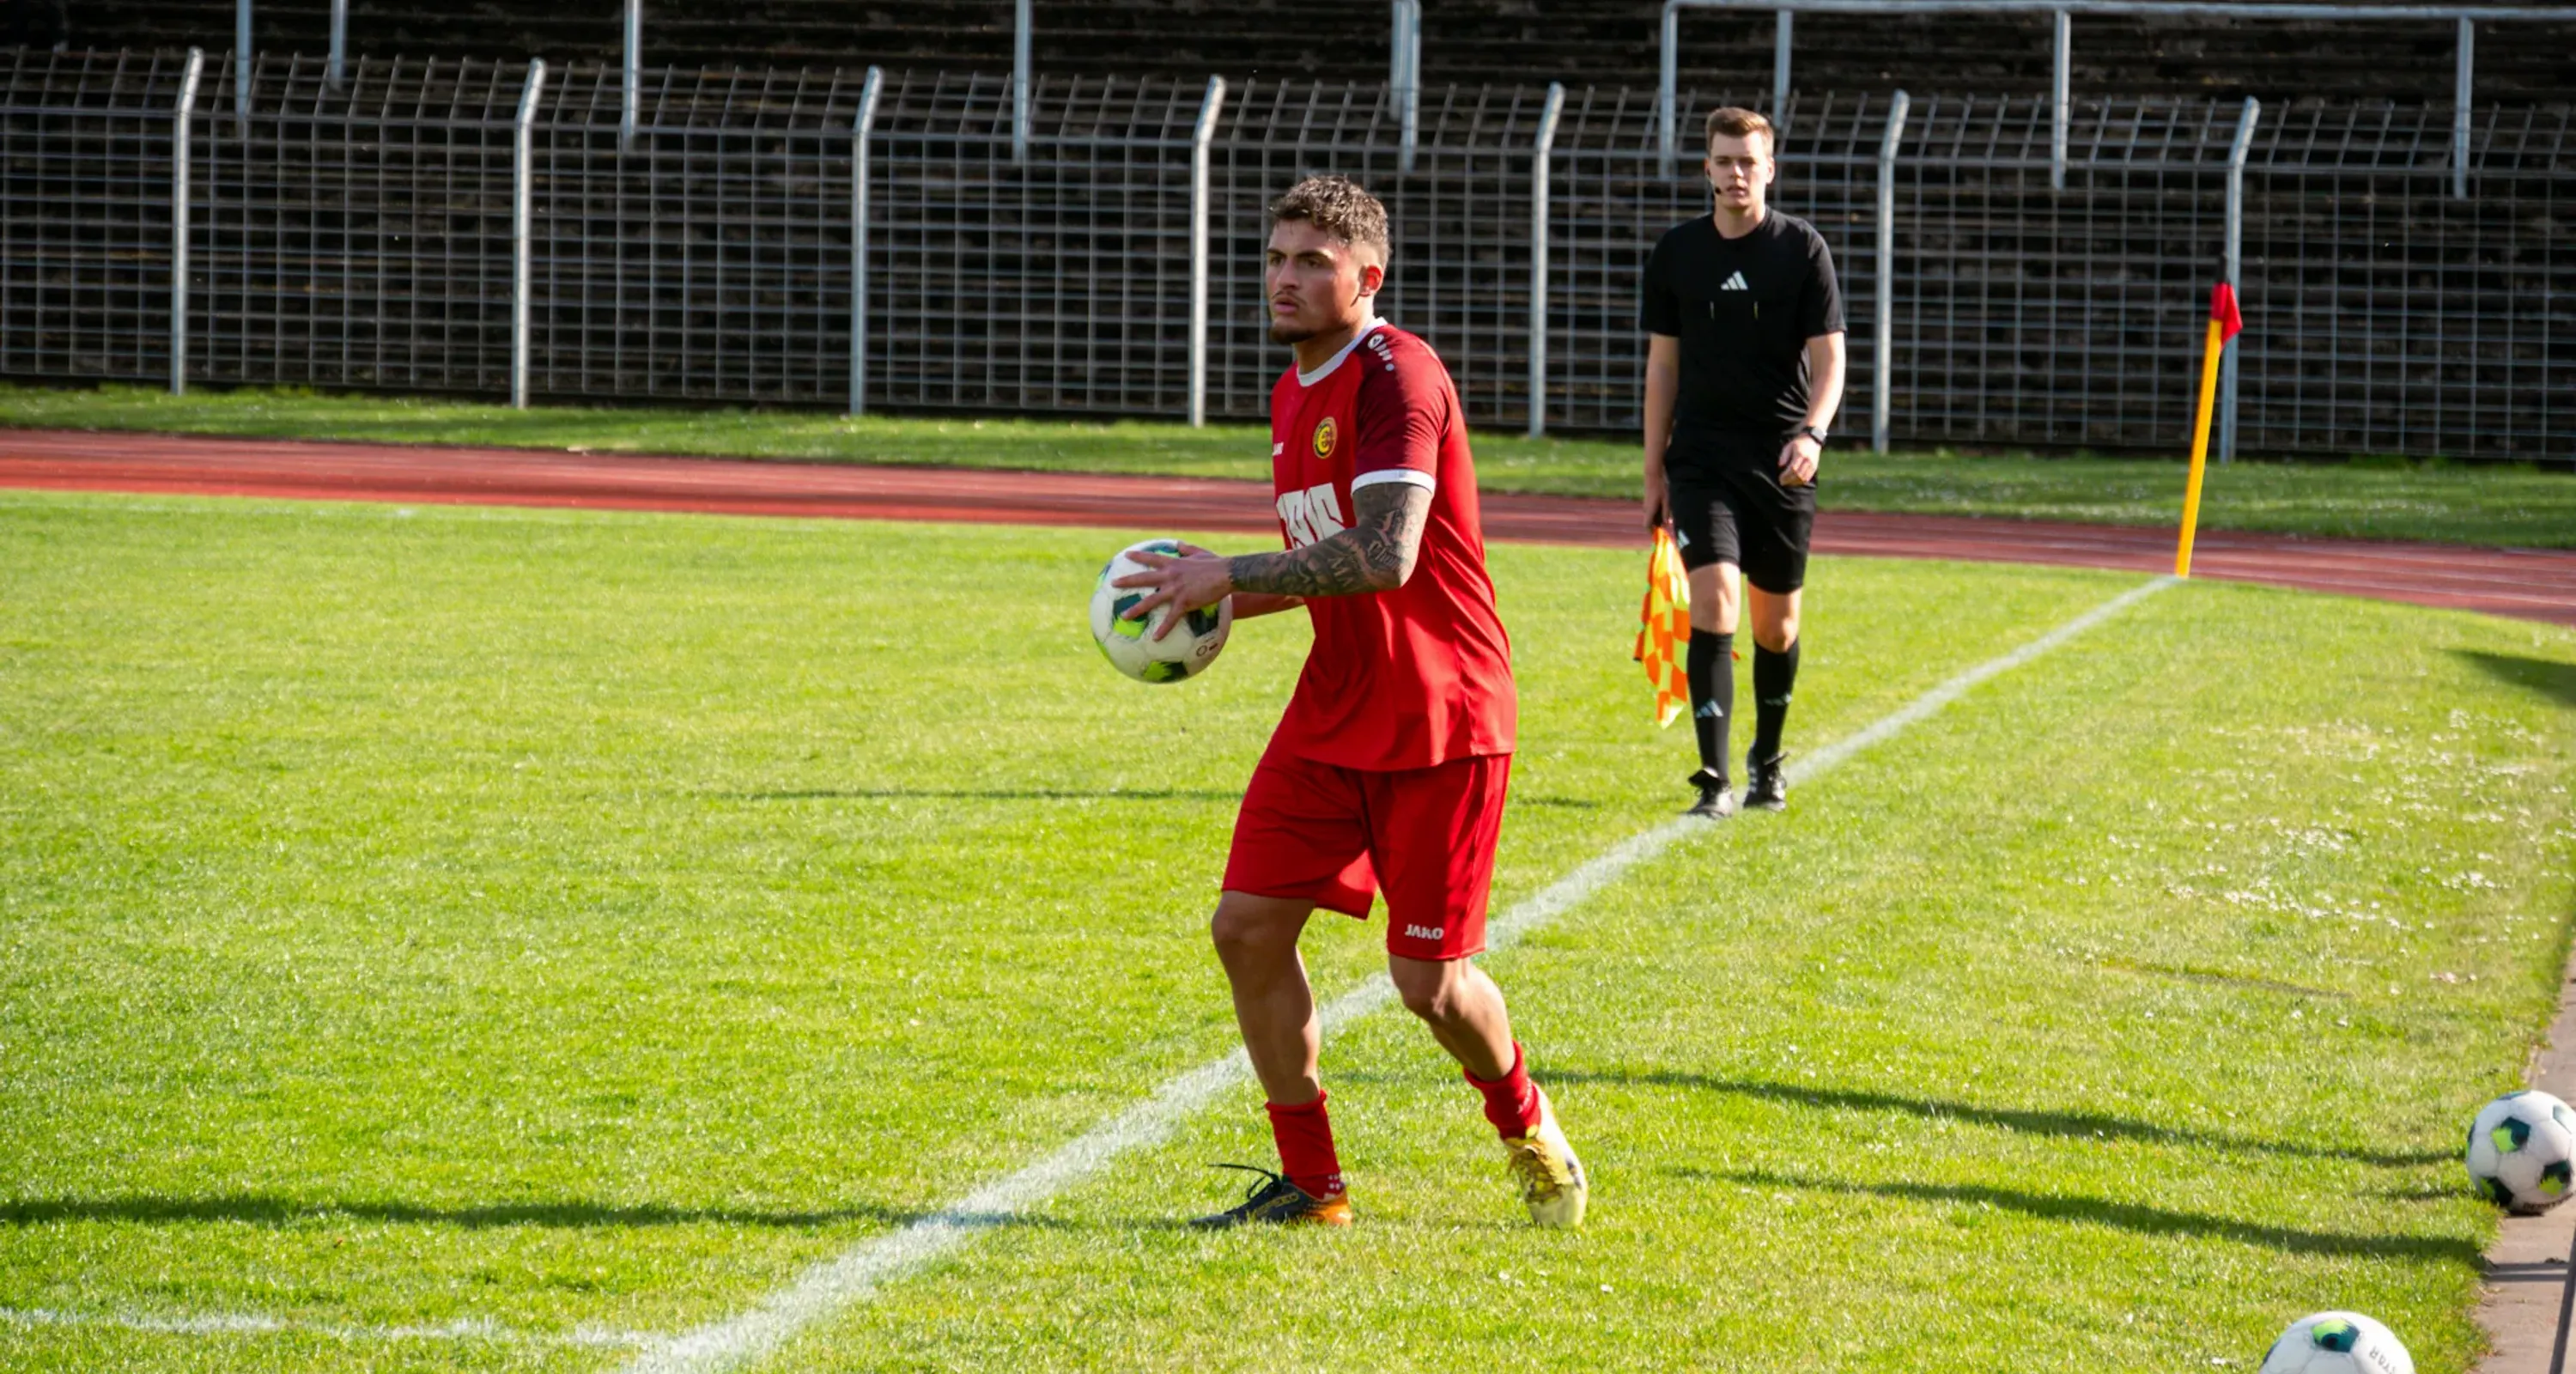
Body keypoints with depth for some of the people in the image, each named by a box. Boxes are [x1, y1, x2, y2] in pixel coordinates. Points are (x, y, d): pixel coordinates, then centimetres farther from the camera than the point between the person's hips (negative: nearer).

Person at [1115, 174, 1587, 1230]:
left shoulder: (1396, 377, -17)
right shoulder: (1293, 395, 12)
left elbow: (1386, 555, -29)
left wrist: (1231, 574, -22)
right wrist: (1218, 605, 7)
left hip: (1439, 723, -8)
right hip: (1334, 714, 8)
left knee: (1427, 979, -4)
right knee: (1247, 925, -3)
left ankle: (1529, 1128, 27)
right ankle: (1310, 1182, 9)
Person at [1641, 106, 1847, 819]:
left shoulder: (1802, 248, -1)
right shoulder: (1677, 252, 5)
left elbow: (1828, 358, -3)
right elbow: (1663, 364, 11)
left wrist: (1812, 433, -22)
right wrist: (1654, 474, 10)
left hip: (1781, 462, 0)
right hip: (1701, 458, 0)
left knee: (1775, 622, 9)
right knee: (1713, 599, -16)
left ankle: (1768, 760, 32)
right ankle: (1715, 779, -17)